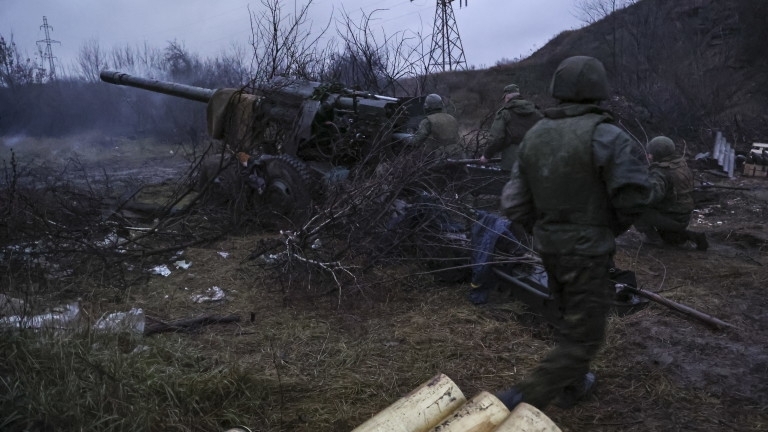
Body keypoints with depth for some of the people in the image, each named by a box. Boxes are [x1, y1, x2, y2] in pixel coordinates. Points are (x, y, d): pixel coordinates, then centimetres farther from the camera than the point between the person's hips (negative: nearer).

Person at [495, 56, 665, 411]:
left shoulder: (534, 136, 1)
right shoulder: (605, 136, -18)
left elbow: (513, 204, 0)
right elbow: (634, 195, -25)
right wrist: (654, 186, -1)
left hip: (549, 249, 7)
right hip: (588, 252, -6)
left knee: (575, 318, 27)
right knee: (582, 339, 3)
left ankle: (572, 387, 43)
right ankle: (522, 401, -9)